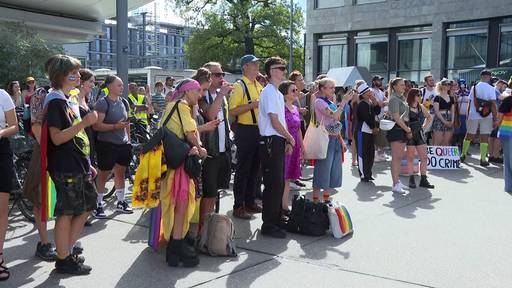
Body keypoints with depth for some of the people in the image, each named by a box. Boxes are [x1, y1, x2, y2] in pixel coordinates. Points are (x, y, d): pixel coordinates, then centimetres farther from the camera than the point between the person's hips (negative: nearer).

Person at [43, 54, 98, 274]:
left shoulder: (68, 99, 15)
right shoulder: (55, 101, -12)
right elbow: (57, 138, -20)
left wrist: (87, 164, 20)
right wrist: (84, 123, -26)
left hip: (78, 165, 9)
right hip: (65, 168, -9)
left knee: (86, 208, 14)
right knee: (66, 213, -1)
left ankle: (67, 252, 25)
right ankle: (63, 260, 11)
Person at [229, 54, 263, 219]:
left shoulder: (259, 86, 13)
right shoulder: (239, 86, -11)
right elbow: (232, 111, -19)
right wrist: (252, 105, -23)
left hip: (259, 130, 8)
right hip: (245, 131, -8)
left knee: (255, 168, 14)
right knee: (243, 169, -2)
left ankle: (250, 202, 27)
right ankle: (238, 206, 7)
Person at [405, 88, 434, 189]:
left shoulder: (421, 107, 11)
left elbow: (429, 117, 25)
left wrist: (424, 126, 13)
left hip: (420, 134, 6)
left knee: (424, 157, 2)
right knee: (410, 158, 0)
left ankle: (423, 180, 8)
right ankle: (411, 180, 7)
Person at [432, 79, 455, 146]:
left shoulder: (451, 98, 16)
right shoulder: (437, 97, -2)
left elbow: (453, 111, 16)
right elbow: (436, 111, -9)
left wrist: (452, 121, -1)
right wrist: (444, 121, -16)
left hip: (449, 122, 6)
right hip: (439, 120, -6)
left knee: (446, 143, 4)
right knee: (437, 143, -9)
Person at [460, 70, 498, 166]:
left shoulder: (474, 87, 4)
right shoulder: (491, 88, -7)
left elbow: (470, 102, 7)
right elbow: (493, 104, -12)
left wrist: (467, 115, 14)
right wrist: (495, 117, -7)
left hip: (473, 115, 3)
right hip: (486, 115, -3)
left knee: (469, 136, 14)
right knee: (484, 137, 1)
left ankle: (463, 155, 23)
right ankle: (483, 159, 0)